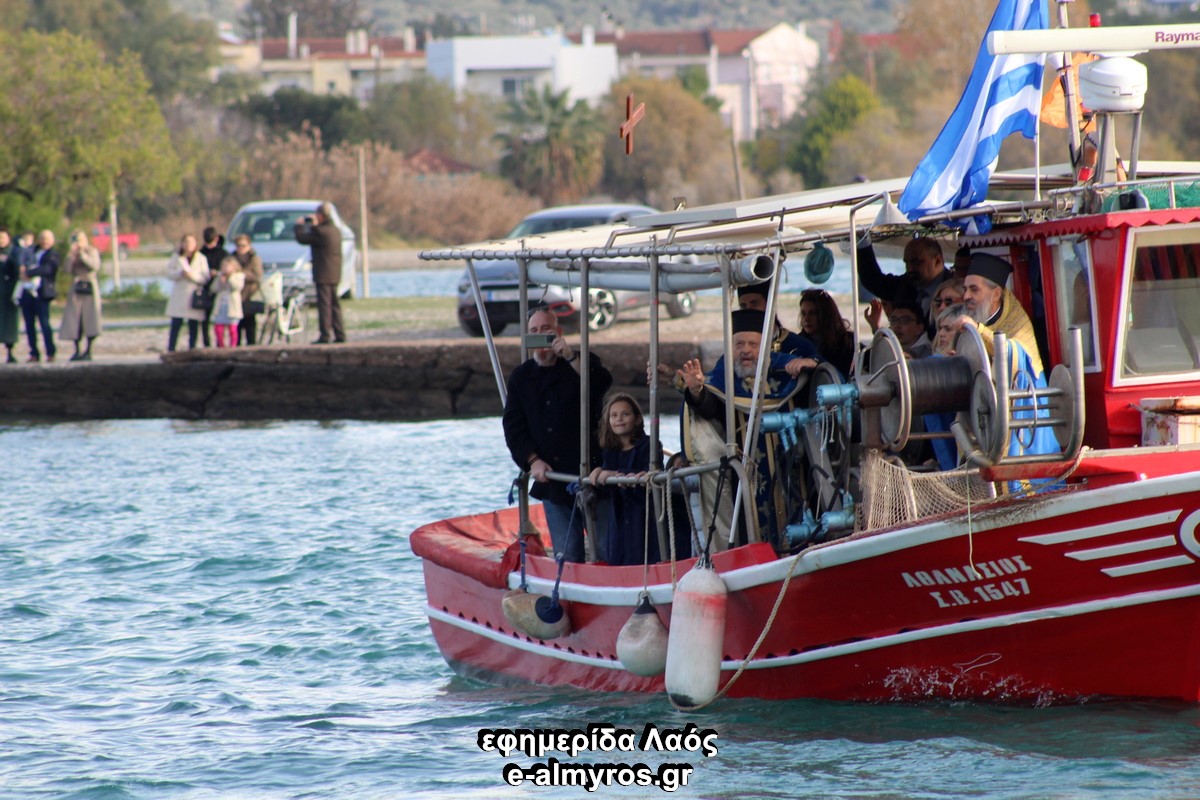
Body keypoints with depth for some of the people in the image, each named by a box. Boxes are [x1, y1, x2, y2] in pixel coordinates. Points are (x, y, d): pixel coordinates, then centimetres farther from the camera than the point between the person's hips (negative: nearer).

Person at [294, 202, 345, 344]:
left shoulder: (320, 232, -16)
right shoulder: (335, 231, 10)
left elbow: (302, 238, -10)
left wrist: (299, 226, 8)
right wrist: (315, 226, 26)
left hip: (323, 275, -8)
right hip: (335, 274, 8)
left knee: (324, 304, -8)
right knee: (334, 304, 12)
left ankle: (325, 335, -10)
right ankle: (339, 334, 12)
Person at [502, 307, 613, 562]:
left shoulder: (583, 364, 3)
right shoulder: (521, 377, 14)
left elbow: (602, 383, -20)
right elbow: (513, 426, 10)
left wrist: (571, 357, -31)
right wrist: (532, 460, -5)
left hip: (590, 474, -3)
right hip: (551, 479, 3)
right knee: (566, 554, 0)